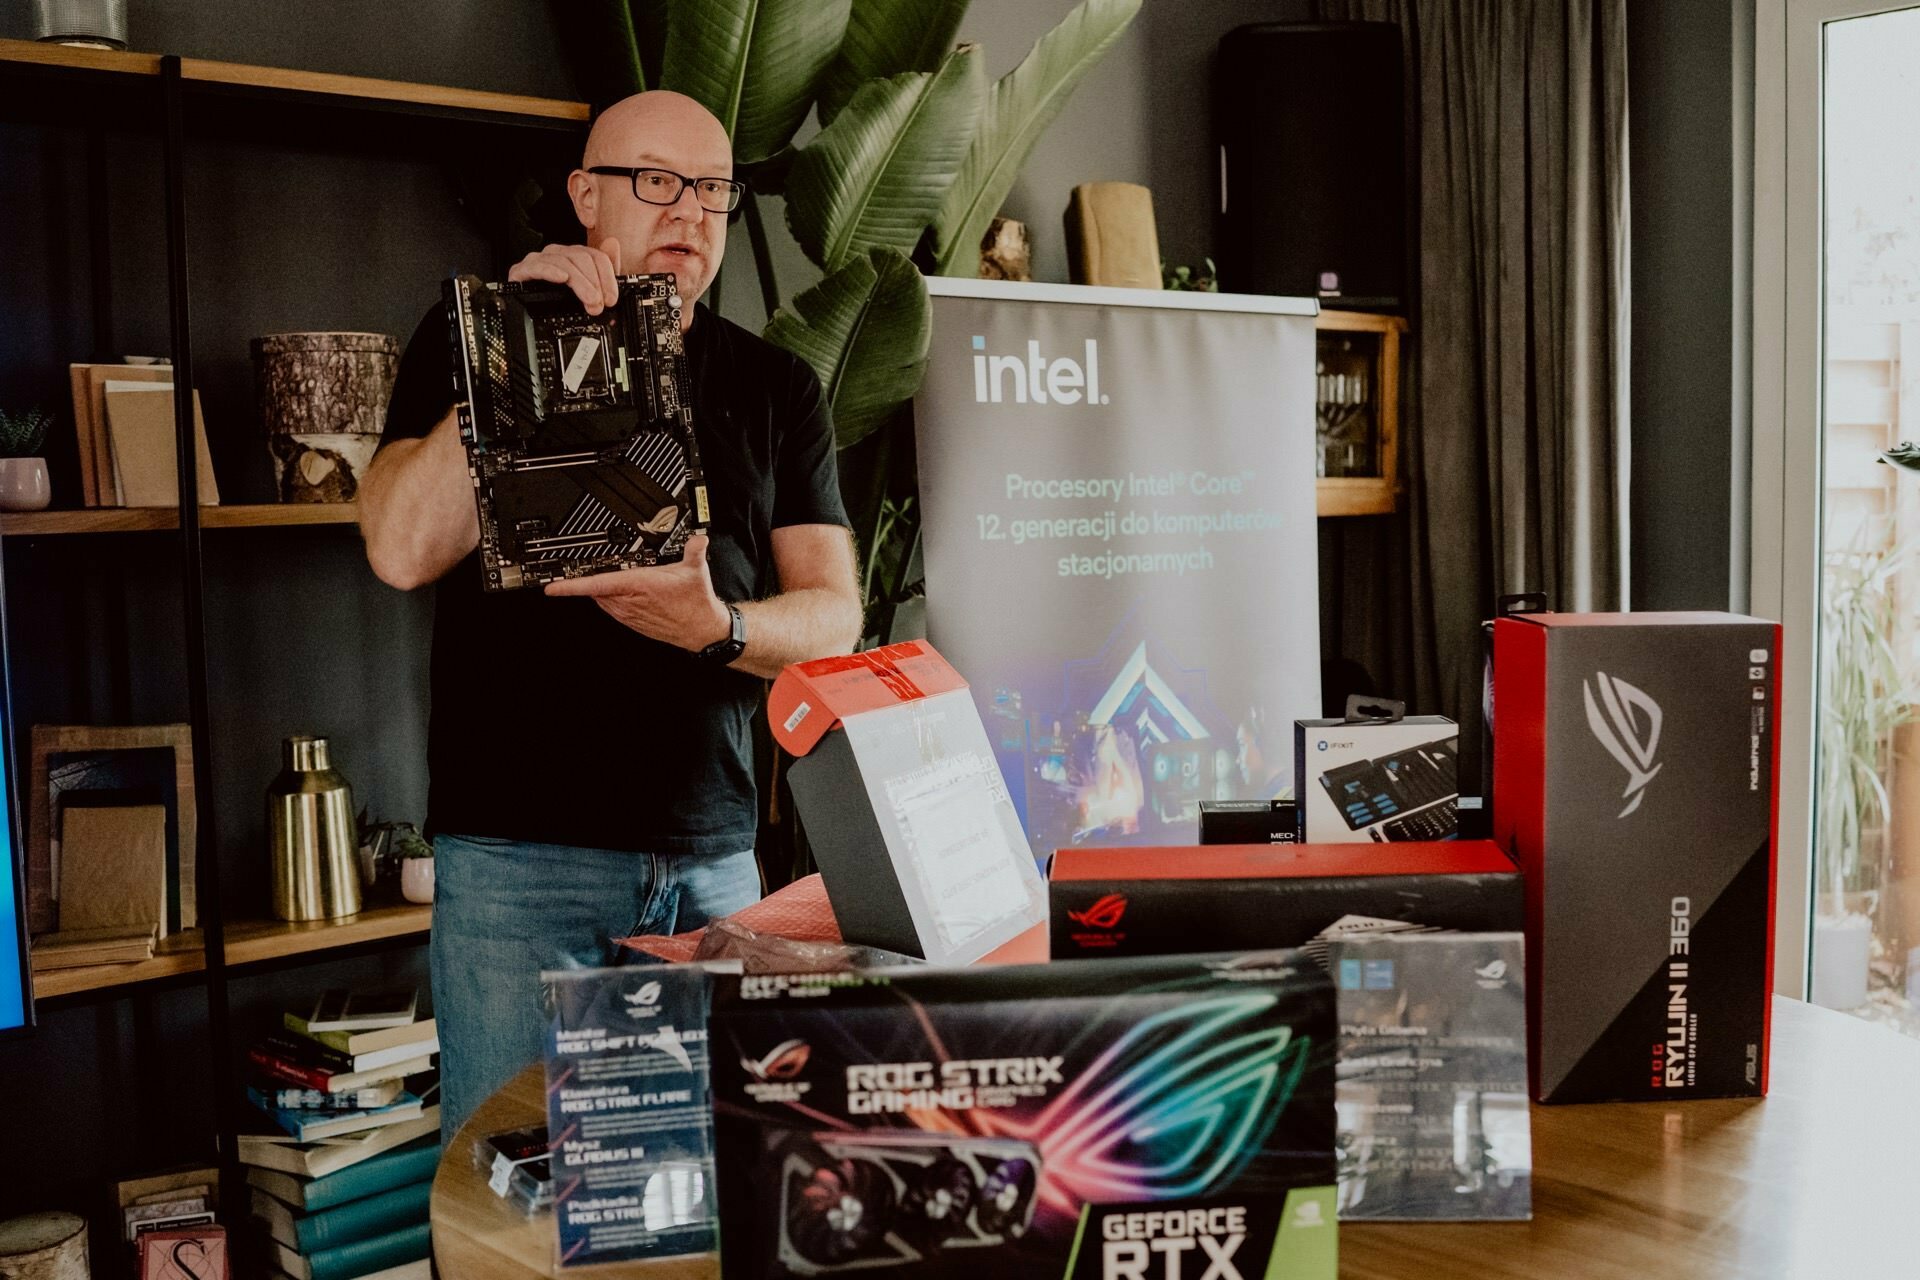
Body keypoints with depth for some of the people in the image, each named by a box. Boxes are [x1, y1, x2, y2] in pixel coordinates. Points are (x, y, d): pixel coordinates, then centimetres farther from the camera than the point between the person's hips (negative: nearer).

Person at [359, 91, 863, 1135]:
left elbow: (832, 617, 4)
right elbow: (403, 550, -10)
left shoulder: (776, 389, 12)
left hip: (714, 854, 3)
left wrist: (720, 628, -18)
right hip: (518, 856, -2)